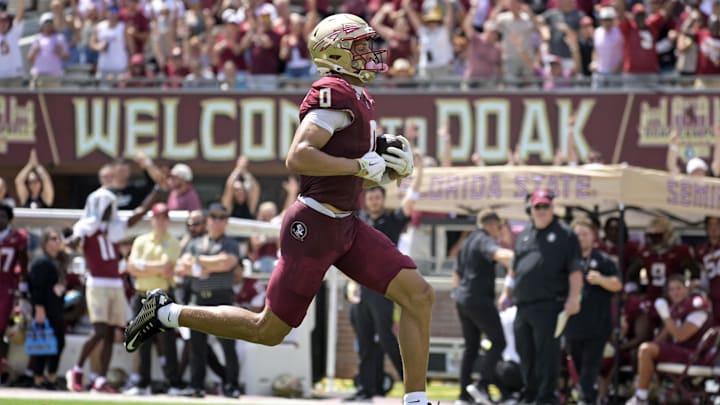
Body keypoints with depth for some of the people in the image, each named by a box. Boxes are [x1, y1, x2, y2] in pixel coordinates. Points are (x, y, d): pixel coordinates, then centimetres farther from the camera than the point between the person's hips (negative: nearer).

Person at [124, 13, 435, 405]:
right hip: (313, 226, -9)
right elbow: (297, 158, -26)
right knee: (269, 330, 0)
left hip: (344, 226, 9)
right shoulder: (336, 95, -16)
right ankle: (166, 313, 15)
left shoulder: (361, 101, 15)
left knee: (419, 295, -2)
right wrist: (361, 166, -22)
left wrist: (392, 167, 5)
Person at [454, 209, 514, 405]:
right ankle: (482, 384, -21)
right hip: (479, 299, -9)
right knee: (498, 342, -7)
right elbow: (497, 253, -32)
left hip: (461, 299, 9)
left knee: (471, 346, 14)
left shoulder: (467, 242, 20)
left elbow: (456, 276, 29)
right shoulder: (485, 240, -8)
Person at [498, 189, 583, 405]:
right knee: (525, 351, 11)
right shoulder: (524, 235, 20)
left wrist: (573, 298, -13)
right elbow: (515, 268, 28)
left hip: (548, 304, -7)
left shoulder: (564, 234, 0)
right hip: (523, 304, 7)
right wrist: (506, 292, 22)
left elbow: (575, 270, -5)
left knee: (546, 351, -9)